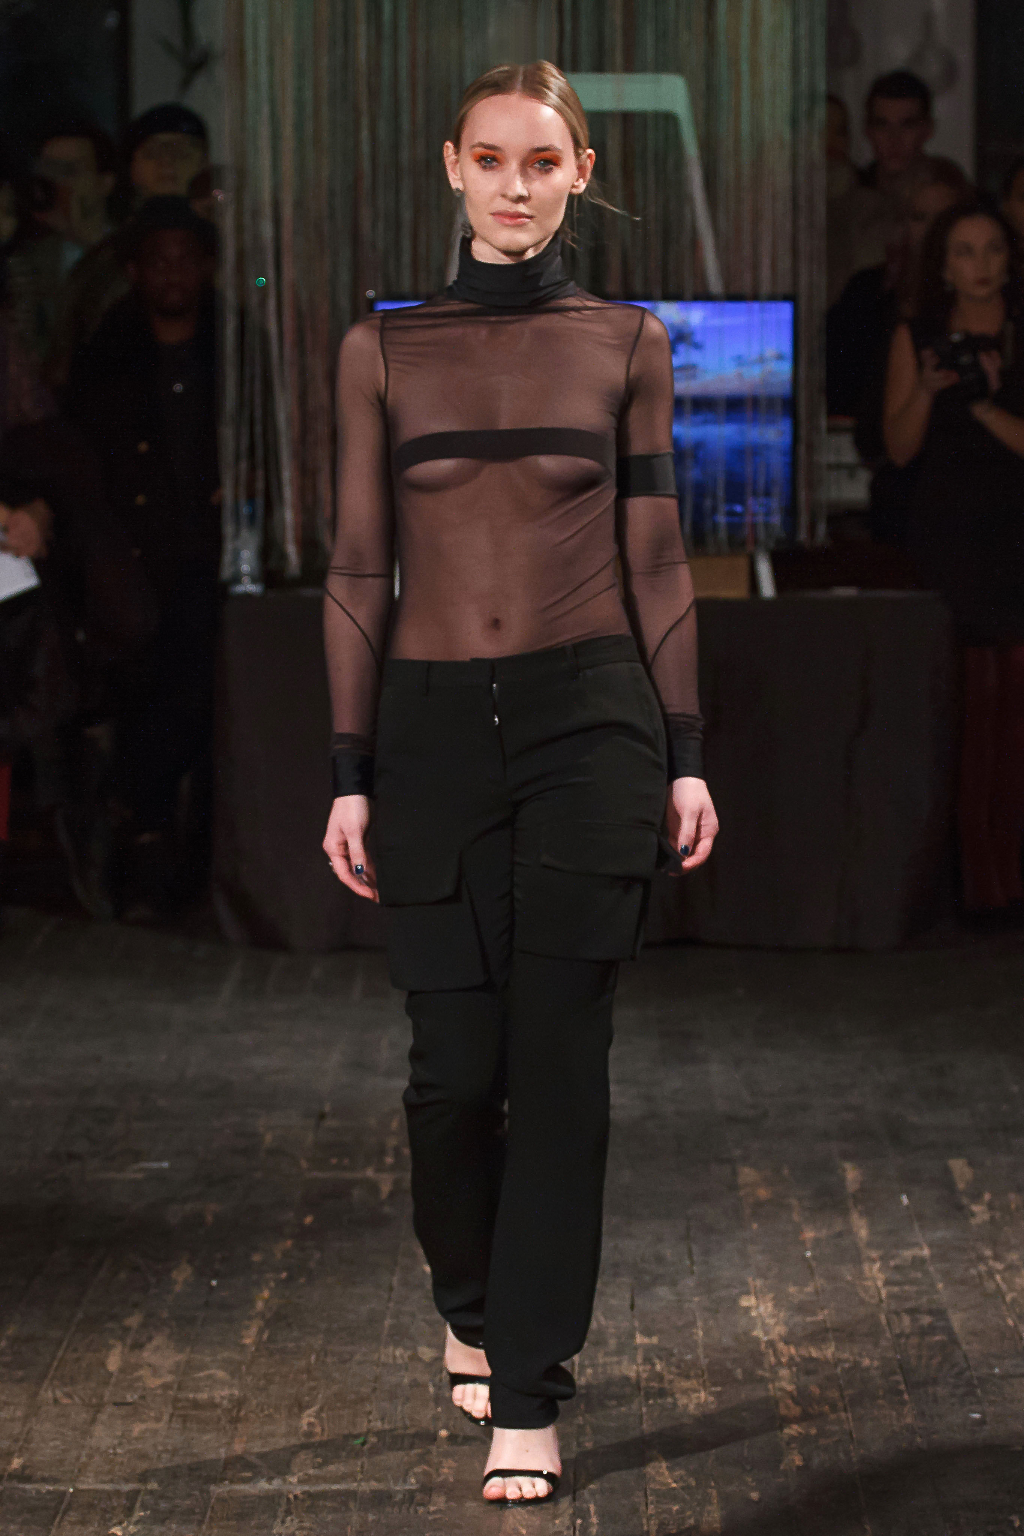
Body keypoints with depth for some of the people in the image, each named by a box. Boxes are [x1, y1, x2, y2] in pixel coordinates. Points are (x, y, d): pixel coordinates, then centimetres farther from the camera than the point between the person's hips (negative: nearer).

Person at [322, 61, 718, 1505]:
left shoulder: (627, 343, 5)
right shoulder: (384, 350, 6)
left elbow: (656, 560, 6)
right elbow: (360, 571, 5)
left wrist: (686, 755, 1)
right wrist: (350, 773, 1)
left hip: (591, 724, -1)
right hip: (435, 731, 1)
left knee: (559, 1060, -4)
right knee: (457, 1065, 1)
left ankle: (528, 1394, 4)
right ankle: (473, 1306, 31)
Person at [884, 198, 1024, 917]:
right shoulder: (917, 338, 9)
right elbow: (899, 446, 4)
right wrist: (928, 389, -11)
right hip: (947, 530, 0)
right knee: (957, 707, -4)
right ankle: (966, 874, 1)